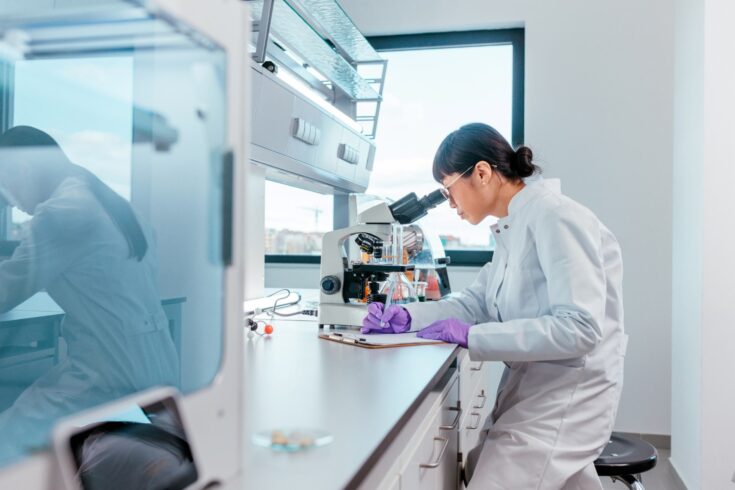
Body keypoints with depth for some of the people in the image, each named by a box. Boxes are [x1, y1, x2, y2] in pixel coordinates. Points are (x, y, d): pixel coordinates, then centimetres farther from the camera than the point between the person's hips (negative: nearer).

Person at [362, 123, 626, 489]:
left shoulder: (555, 218, -19)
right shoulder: (511, 227, 9)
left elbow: (580, 328, -26)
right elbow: (479, 301, 11)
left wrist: (472, 337, -25)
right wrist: (408, 317, -3)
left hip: (567, 395, -9)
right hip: (529, 384, 9)